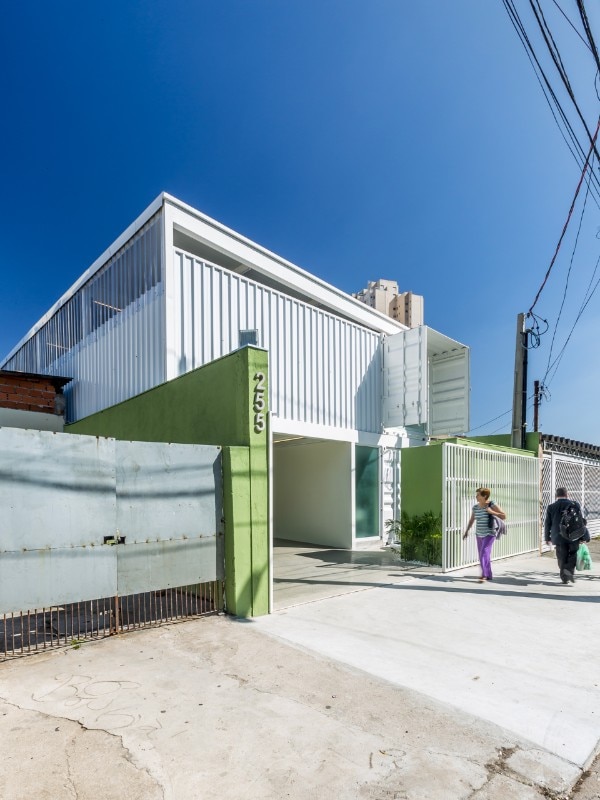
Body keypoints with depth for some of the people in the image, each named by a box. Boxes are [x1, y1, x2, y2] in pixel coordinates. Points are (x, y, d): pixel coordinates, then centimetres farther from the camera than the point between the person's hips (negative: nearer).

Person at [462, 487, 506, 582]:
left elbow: (504, 516, -14)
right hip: (479, 534, 6)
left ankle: (484, 575, -20)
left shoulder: (492, 505, -12)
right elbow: (471, 520, 15)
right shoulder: (475, 507, 4)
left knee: (484, 553, -18)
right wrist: (467, 531, 10)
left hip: (489, 534, -6)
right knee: (482, 555, 11)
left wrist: (492, 512, -25)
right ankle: (488, 575, 23)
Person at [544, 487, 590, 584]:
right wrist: (584, 536, 2)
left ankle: (564, 577, 12)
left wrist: (547, 537, 13)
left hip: (559, 537, 1)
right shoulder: (574, 504, -3)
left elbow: (547, 524, 3)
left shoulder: (551, 507, 0)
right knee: (573, 554, 13)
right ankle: (569, 569, -9)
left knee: (562, 558, 10)